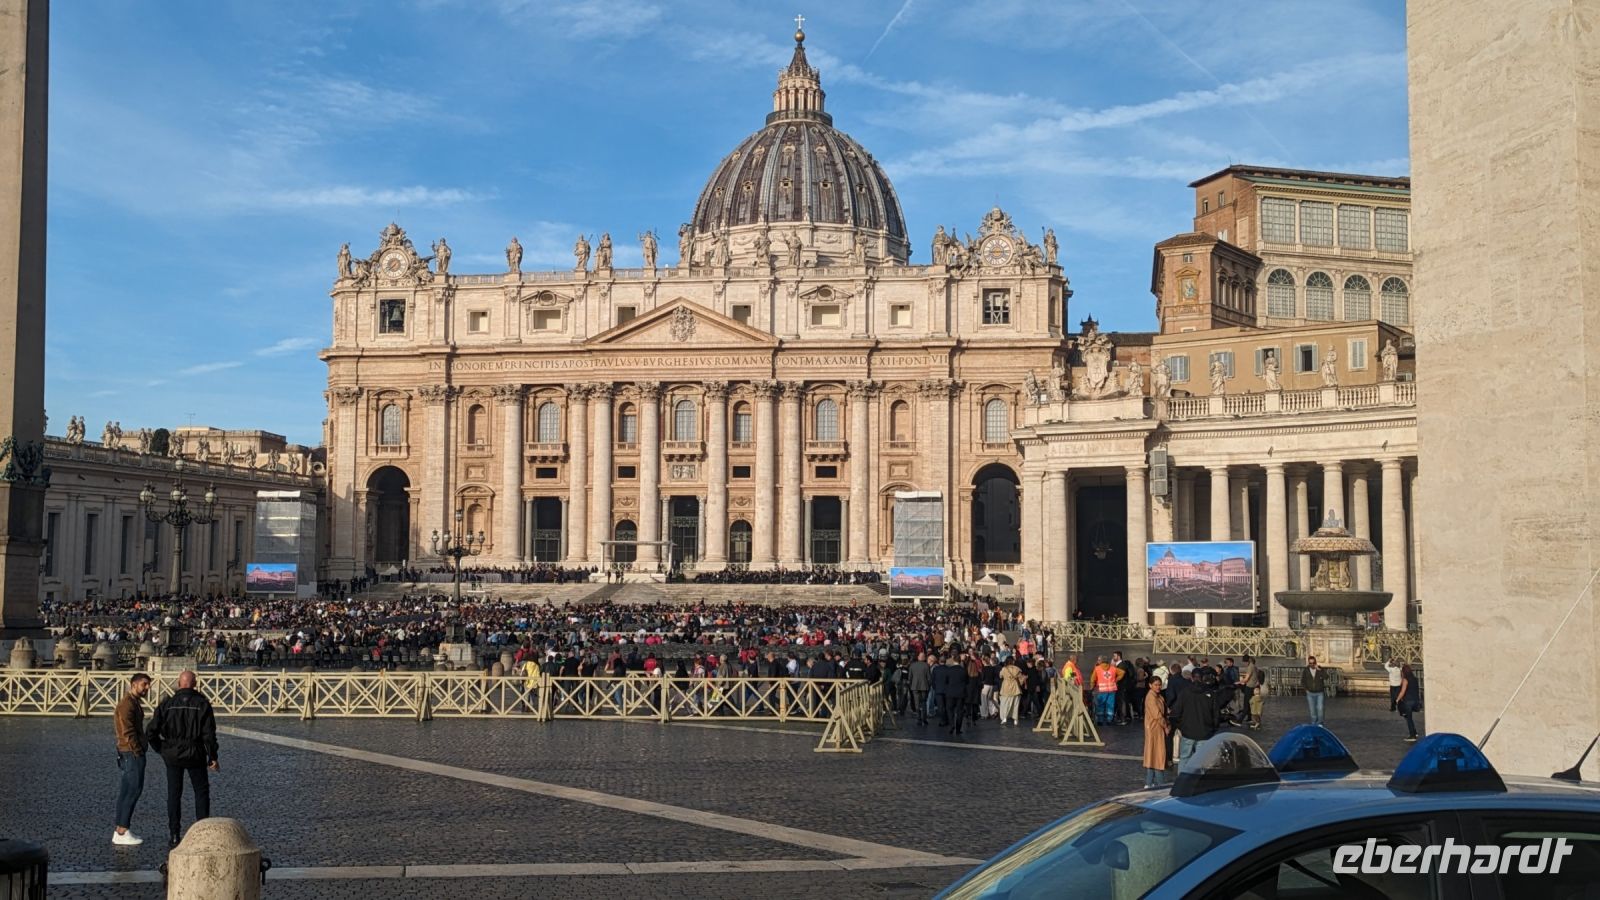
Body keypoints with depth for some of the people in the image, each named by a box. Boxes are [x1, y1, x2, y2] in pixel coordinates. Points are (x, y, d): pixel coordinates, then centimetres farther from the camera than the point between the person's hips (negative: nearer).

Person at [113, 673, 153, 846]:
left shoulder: (135, 702, 18)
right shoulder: (127, 704, -14)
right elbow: (128, 732, -19)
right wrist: (138, 752, -18)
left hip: (132, 753, 10)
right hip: (132, 753, -10)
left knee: (127, 791, 12)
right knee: (133, 789, -10)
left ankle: (121, 831, 16)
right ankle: (122, 832, -9)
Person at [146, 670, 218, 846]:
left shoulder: (167, 704, -4)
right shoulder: (202, 704, -7)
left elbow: (152, 733, -6)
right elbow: (209, 734, -11)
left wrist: (161, 749, 11)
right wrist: (213, 758, -3)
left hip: (172, 755, 1)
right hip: (195, 756, -1)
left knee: (174, 794, 10)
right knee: (201, 791, 13)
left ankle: (174, 834, 10)